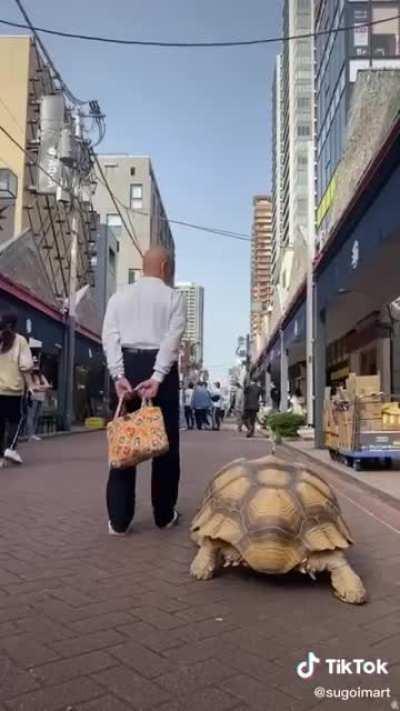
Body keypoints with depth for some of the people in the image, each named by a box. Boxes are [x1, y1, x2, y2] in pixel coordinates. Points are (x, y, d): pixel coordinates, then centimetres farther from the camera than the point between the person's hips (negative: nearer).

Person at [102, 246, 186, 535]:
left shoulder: (119, 296, 14)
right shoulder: (173, 297, 4)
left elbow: (110, 337, 0)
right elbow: (173, 338, -10)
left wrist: (119, 375, -8)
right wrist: (157, 377, -17)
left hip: (127, 368, 3)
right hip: (161, 369, -2)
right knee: (165, 443, 8)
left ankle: (118, 520, 6)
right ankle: (164, 515, 17)